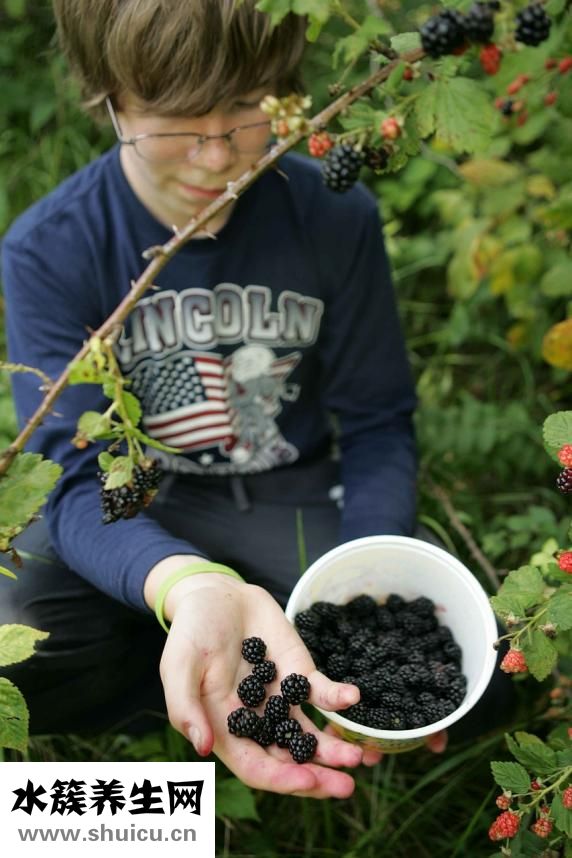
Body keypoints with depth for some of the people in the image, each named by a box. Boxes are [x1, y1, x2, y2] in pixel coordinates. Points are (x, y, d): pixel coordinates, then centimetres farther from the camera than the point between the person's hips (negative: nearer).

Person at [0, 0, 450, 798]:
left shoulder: (335, 217, -11)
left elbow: (378, 427, -3)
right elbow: (79, 480, -23)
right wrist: (196, 590, -47)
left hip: (296, 507, 1)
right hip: (135, 518, -1)